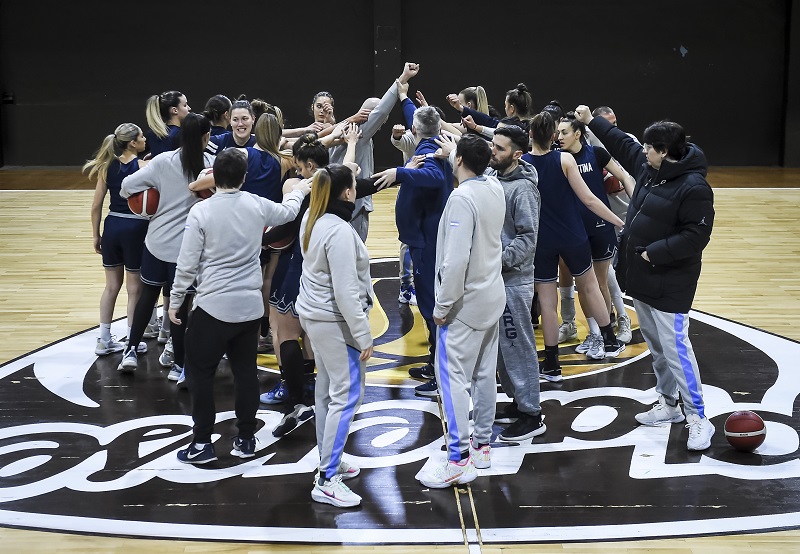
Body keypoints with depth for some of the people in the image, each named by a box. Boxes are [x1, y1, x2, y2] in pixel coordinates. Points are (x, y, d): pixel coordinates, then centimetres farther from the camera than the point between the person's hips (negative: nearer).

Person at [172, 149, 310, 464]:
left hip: (213, 307, -4)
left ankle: (202, 443, 8)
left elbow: (187, 264, -8)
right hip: (250, 305, 4)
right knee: (245, 371, 14)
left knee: (199, 372, 7)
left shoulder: (201, 212, -11)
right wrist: (299, 191, 44)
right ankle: (246, 438, 22)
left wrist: (175, 301, 4)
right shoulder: (257, 206, 0)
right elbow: (287, 212, 23)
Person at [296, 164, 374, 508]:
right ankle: (326, 481, -6)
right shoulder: (340, 232, -24)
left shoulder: (312, 219, 1)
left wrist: (347, 158, 30)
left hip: (314, 314, 10)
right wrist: (363, 335, -19)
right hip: (335, 321, -10)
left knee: (327, 390, 18)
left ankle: (329, 461, 28)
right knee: (346, 395, -6)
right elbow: (346, 291, -24)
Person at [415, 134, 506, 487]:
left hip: (466, 302, -9)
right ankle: (481, 445, 25)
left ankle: (459, 461, -6)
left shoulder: (462, 199, -22)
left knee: (453, 375, -6)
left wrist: (443, 305, -18)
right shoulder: (495, 189, 2)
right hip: (492, 296, 9)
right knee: (485, 373, 15)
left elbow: (456, 259, -27)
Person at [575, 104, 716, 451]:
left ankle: (698, 418, -1)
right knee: (655, 345, 17)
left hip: (670, 284, -9)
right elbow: (622, 145, 22)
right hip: (641, 278, 9)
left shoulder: (693, 187, -21)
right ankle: (668, 404, 30)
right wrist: (592, 122, 27)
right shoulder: (649, 168, 5)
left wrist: (655, 252, -21)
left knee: (675, 348, -9)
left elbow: (696, 236, -23)